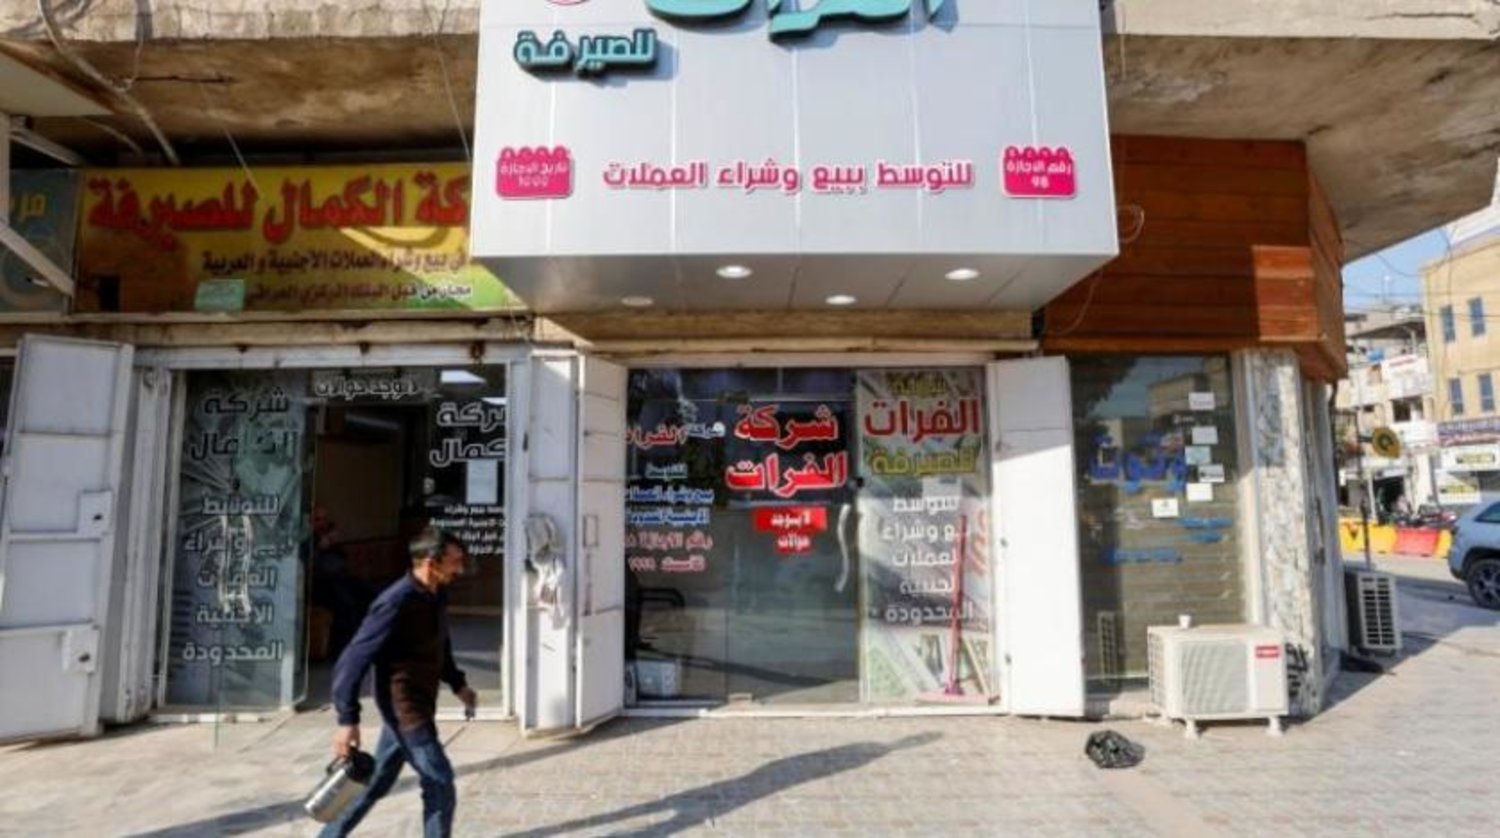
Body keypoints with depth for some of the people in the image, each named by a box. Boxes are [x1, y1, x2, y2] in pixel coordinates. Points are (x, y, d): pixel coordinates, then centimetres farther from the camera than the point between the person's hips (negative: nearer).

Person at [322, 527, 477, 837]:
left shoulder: (436, 596, 2)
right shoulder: (396, 603, -25)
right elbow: (353, 660, -24)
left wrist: (458, 683, 18)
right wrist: (348, 720, -24)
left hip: (420, 705, 9)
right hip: (404, 708, -9)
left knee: (377, 781, 21)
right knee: (440, 786, -2)